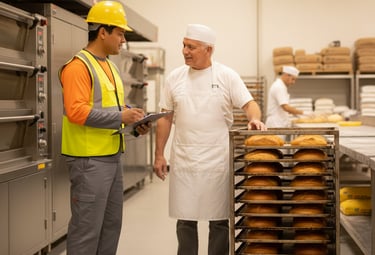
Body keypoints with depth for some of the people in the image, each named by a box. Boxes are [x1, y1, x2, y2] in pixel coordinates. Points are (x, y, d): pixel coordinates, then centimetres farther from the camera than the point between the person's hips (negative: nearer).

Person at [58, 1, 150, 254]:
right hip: (90, 159, -10)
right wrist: (120, 117, -22)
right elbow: (76, 111, -24)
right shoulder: (78, 66, -14)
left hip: (112, 156, 10)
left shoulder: (111, 66, 16)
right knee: (87, 226, -3)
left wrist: (135, 119, 6)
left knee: (112, 223, 17)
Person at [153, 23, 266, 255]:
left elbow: (249, 103, -5)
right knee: (186, 220, 8)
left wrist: (255, 119, -27)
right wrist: (159, 155, 5)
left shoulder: (227, 76, -2)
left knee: (219, 220, 7)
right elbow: (166, 118, 8)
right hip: (183, 161, 2)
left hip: (217, 160, -2)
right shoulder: (175, 77, 6)